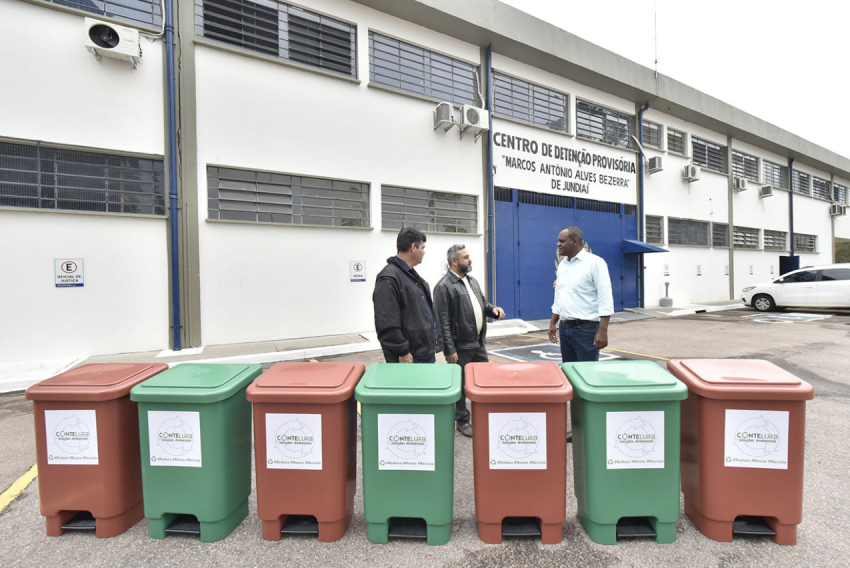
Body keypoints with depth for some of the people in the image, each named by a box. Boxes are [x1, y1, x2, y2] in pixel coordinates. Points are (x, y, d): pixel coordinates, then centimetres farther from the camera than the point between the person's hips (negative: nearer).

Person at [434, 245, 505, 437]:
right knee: (461, 385, 8)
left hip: (479, 343, 8)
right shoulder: (444, 286, -14)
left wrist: (493, 308, -1)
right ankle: (462, 421, 25)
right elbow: (443, 321, -17)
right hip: (460, 347, -8)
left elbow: (481, 302, 22)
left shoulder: (472, 281, 12)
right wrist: (449, 350, -19)